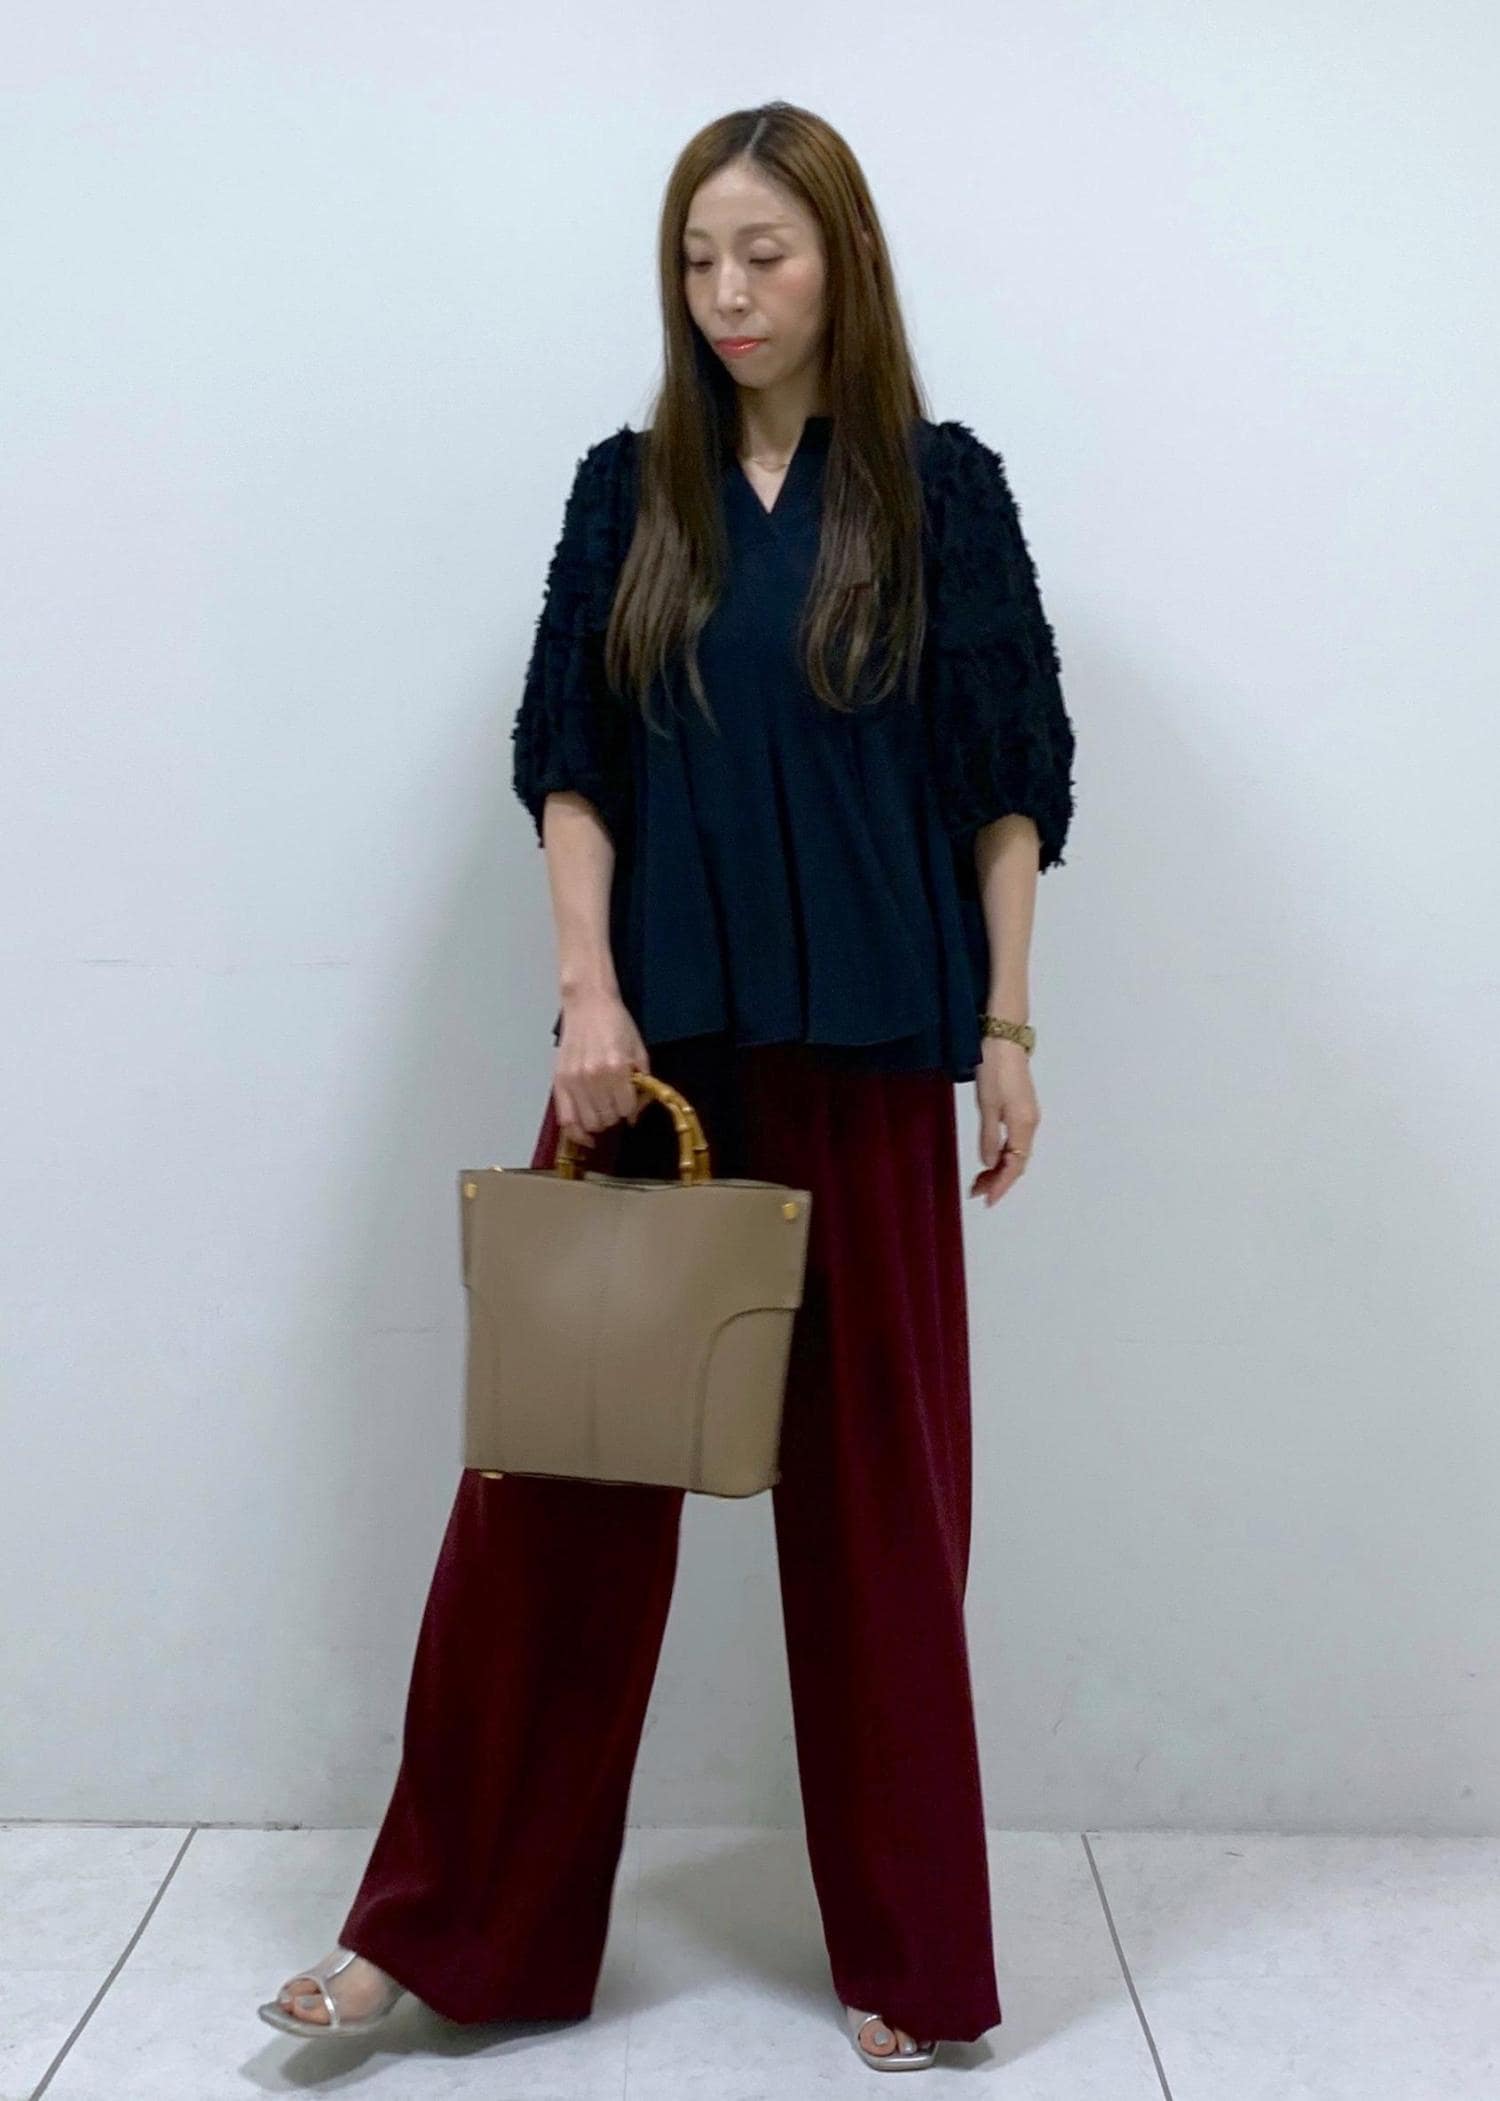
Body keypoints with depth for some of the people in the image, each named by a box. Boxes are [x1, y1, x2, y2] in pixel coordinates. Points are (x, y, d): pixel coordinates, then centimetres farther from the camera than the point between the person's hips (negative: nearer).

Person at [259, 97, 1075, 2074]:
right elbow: (570, 764, 5)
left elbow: (1008, 781, 2)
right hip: (654, 1035, 2)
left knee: (873, 1475, 6)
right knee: (558, 1462, 4)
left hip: (863, 1050, -1)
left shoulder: (942, 489, 3)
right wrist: (588, 994, -7)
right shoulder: (632, 490, 9)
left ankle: (901, 1948, 23)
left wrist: (1008, 1031, -2)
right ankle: (442, 1922, 17)